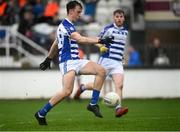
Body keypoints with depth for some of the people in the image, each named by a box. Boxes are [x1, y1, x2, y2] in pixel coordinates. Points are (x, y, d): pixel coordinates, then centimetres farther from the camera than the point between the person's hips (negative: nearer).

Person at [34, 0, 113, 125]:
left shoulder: (68, 25, 20)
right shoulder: (66, 25, -11)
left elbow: (55, 44, 31)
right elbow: (81, 39, -26)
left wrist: (48, 59, 39)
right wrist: (100, 40, -29)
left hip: (76, 61, 10)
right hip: (68, 62, -10)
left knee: (101, 71, -6)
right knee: (67, 91, -24)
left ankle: (93, 104, -6)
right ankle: (41, 114, -11)